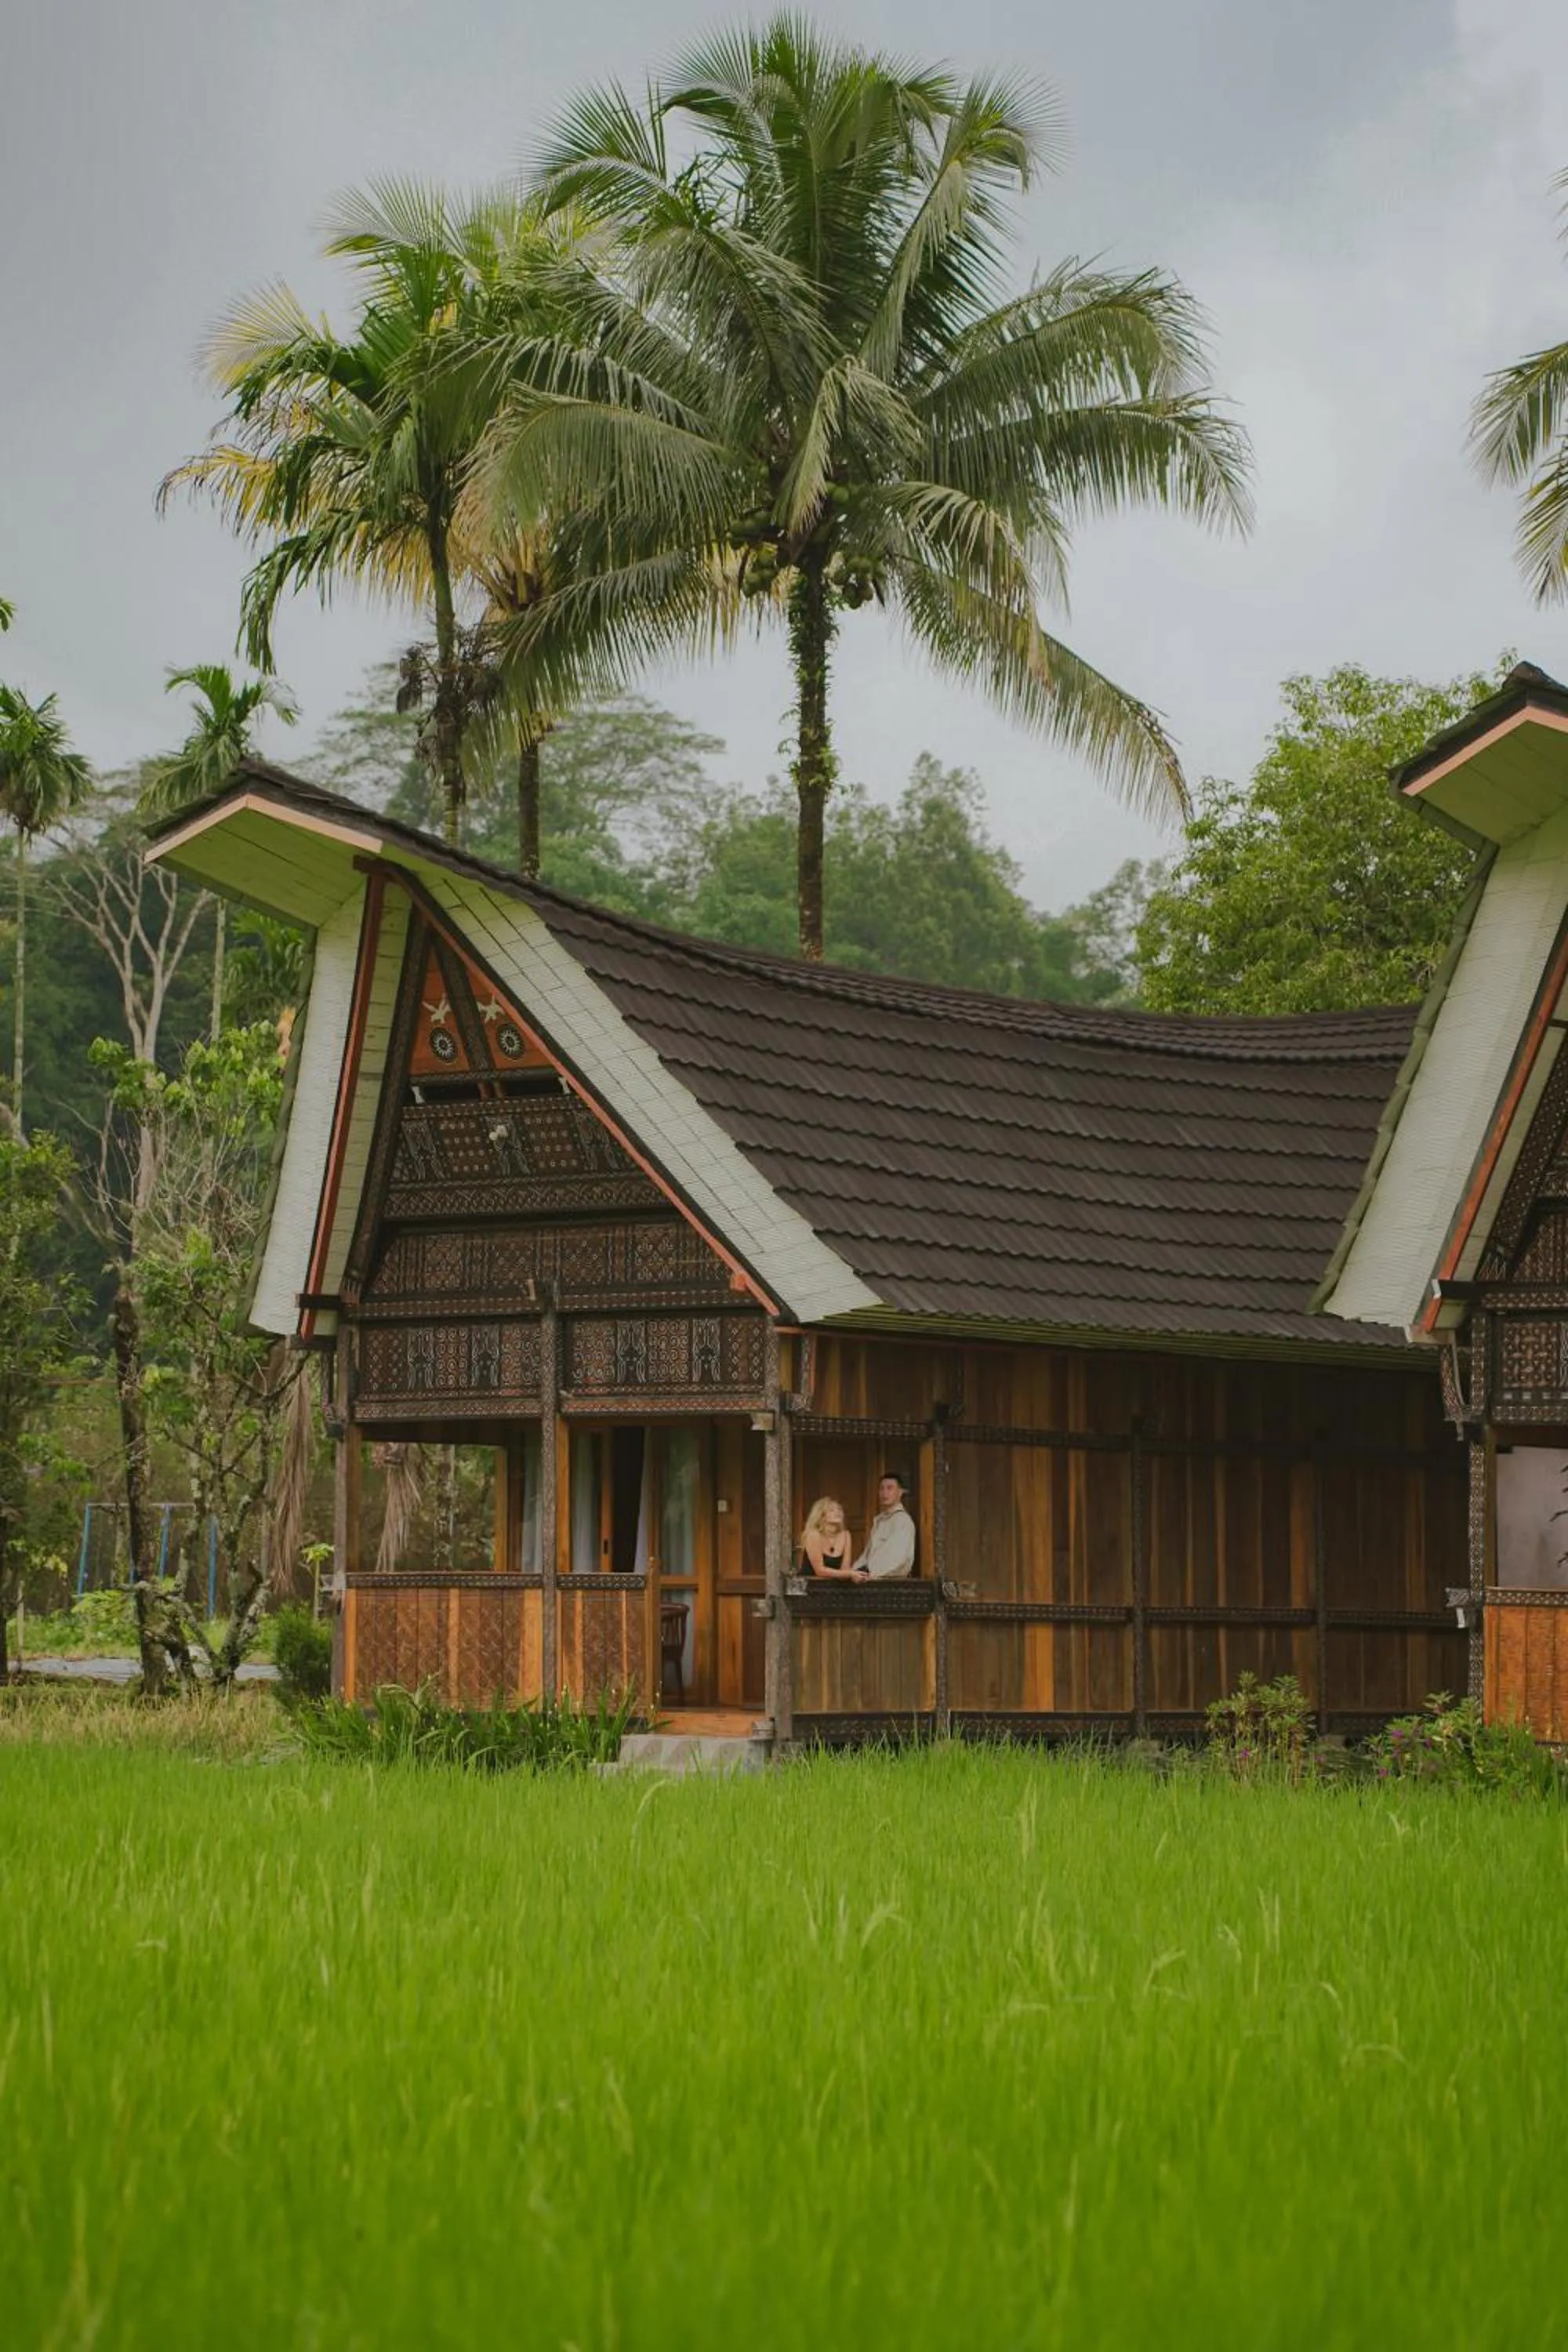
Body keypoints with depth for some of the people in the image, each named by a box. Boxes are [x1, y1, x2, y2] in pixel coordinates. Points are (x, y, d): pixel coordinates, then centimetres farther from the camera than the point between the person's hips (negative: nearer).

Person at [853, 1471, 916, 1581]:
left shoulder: (903, 1520, -6)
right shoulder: (878, 1520, 20)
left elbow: (898, 1556, -18)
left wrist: (872, 1574, -24)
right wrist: (854, 1571, 2)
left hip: (892, 1580, -7)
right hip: (871, 1577, 7)